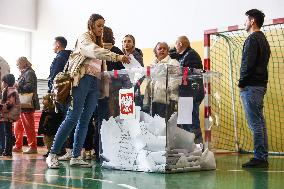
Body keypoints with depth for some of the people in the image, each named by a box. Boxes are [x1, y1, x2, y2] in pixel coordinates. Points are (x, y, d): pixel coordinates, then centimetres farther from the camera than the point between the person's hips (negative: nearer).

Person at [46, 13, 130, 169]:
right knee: (72, 118, -12)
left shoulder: (99, 42, 25)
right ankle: (52, 154, -8)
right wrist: (117, 57, -27)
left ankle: (76, 156, 5)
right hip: (83, 79, -7)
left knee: (85, 121, 3)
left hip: (95, 83, 7)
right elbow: (95, 51, -19)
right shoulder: (84, 38, 1)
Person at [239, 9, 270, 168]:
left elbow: (247, 64, -19)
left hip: (251, 86, -10)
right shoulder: (263, 39, 20)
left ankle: (259, 158, -6)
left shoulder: (252, 39, -12)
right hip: (261, 84, 10)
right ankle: (263, 157, 16)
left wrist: (242, 83, -9)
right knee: (260, 122, 11)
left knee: (255, 123, -8)